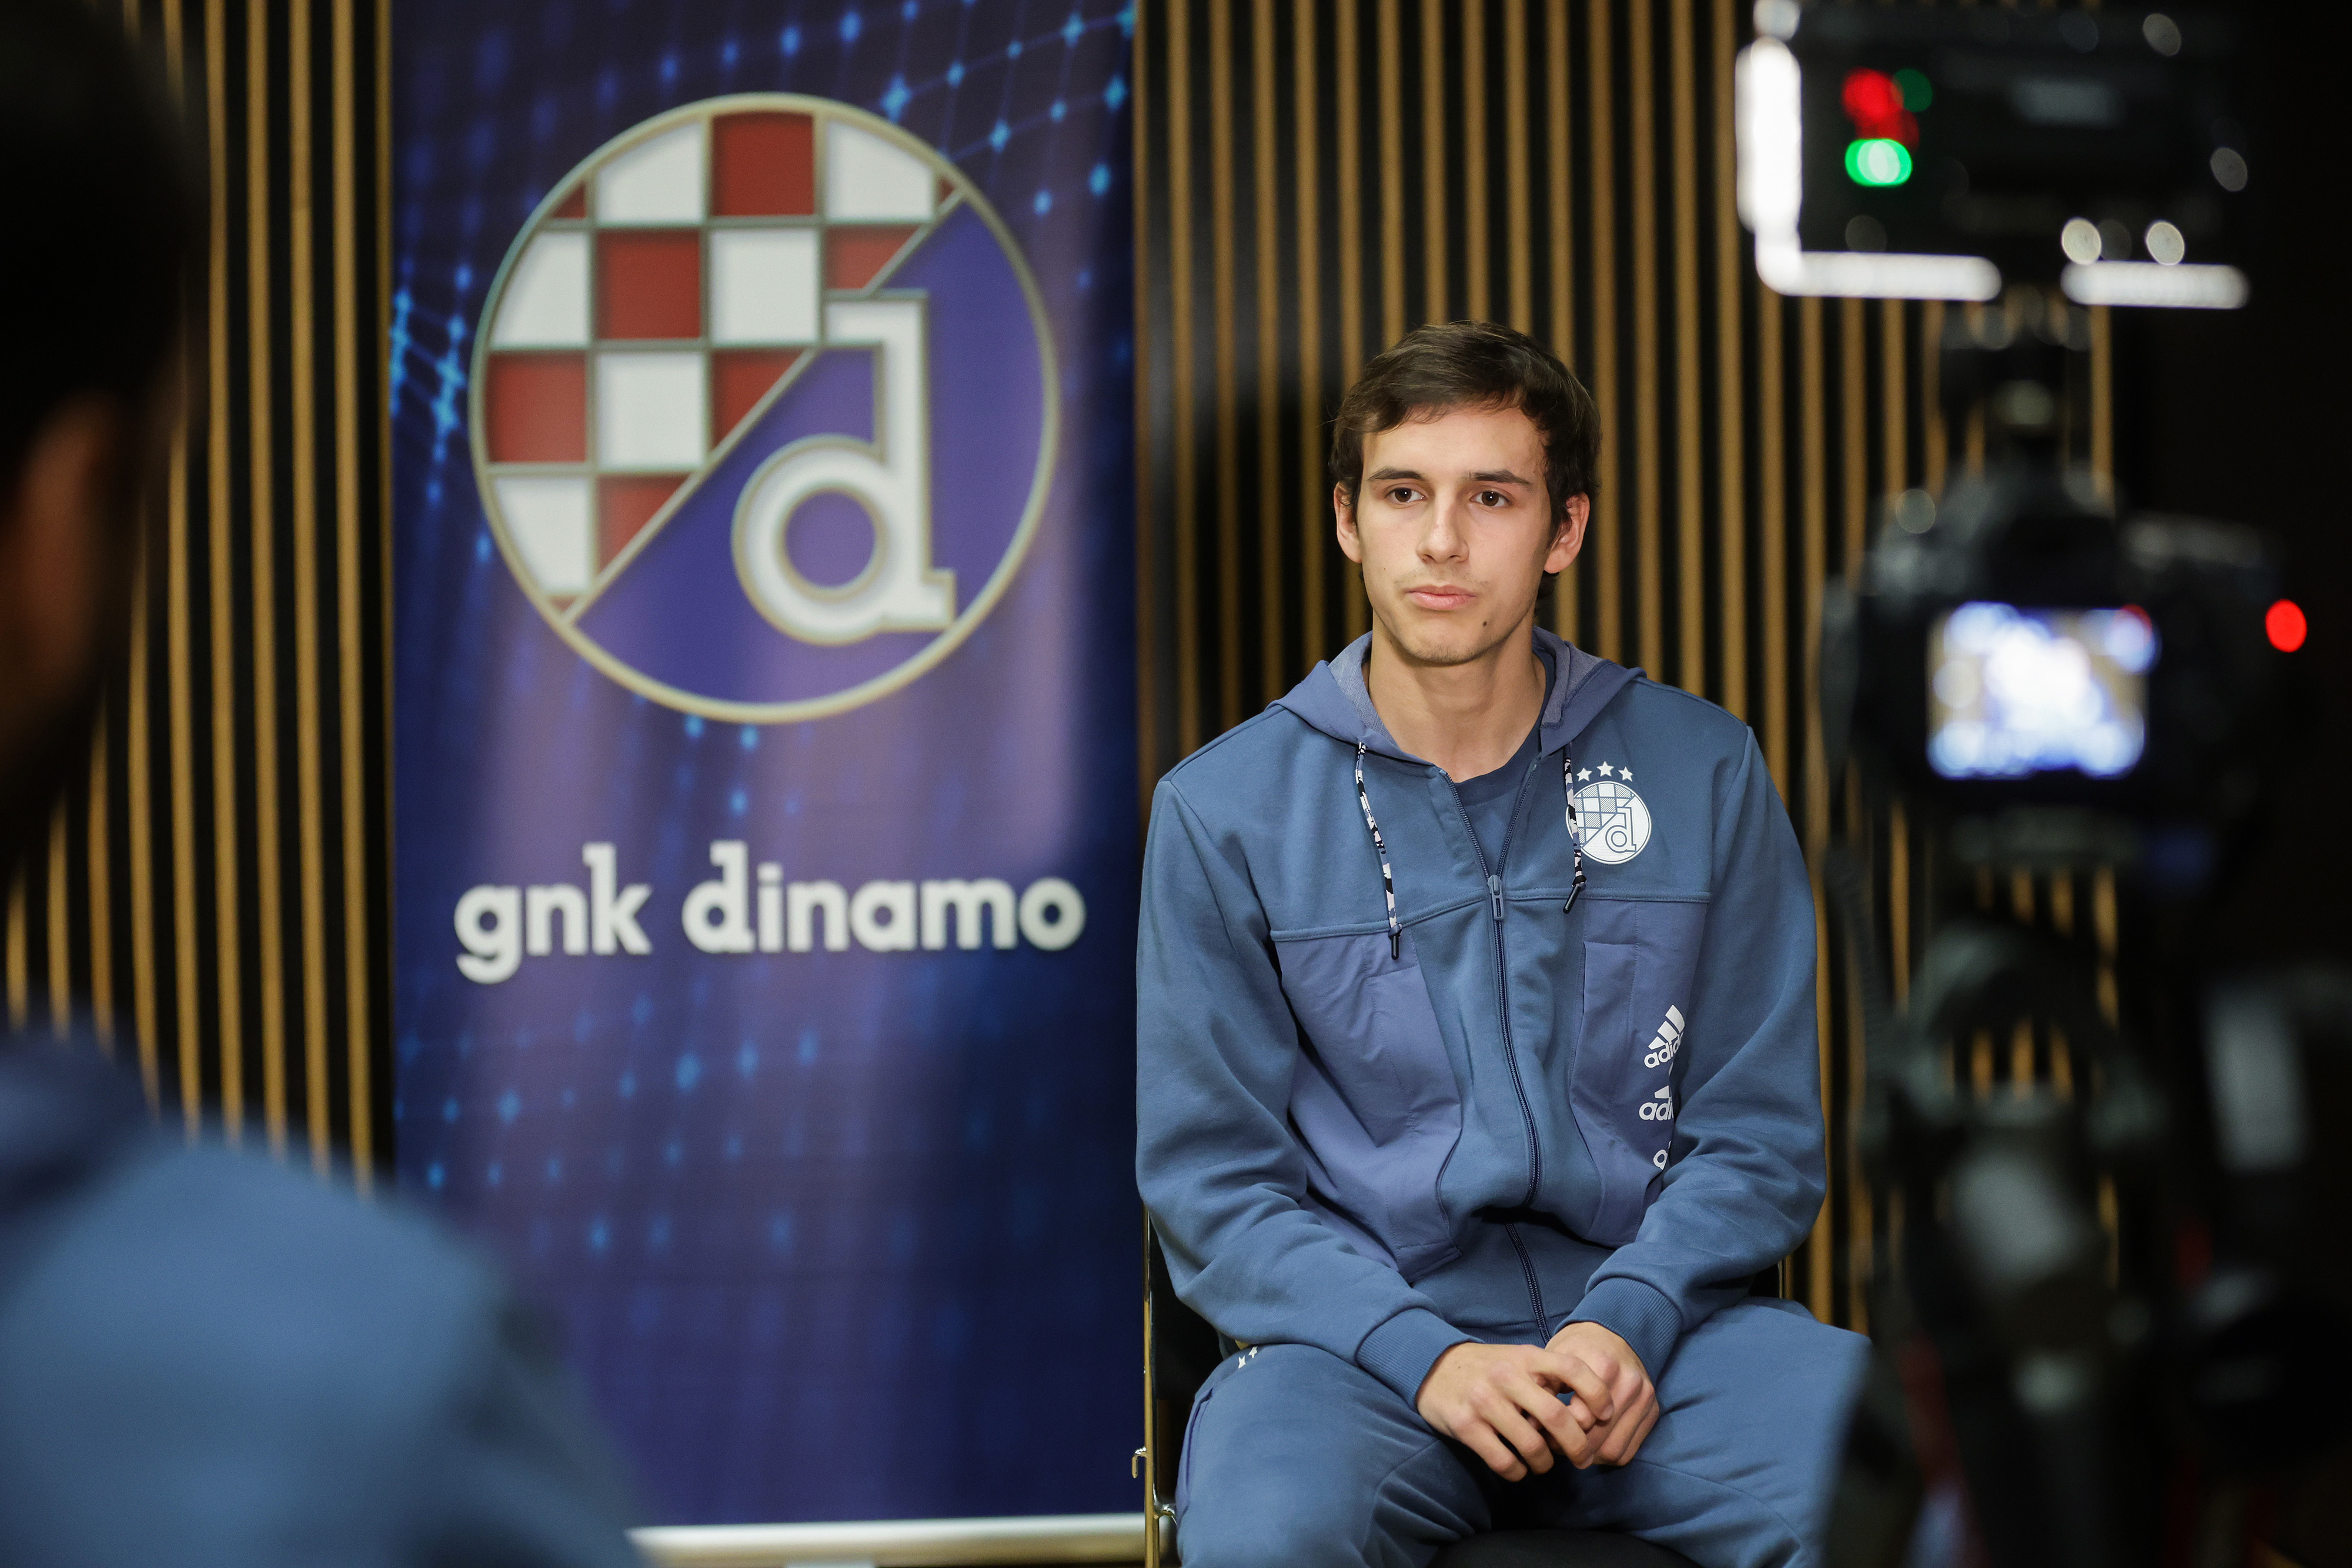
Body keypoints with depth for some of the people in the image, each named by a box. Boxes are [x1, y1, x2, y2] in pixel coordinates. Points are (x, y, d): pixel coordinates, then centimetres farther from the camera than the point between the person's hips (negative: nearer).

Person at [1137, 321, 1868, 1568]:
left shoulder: (1703, 773, 8)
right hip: (1357, 1326, -1)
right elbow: (1212, 1176, 2)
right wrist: (1423, 1356, -15)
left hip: (1650, 1315, 1)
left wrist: (1628, 1324, -11)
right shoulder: (1223, 809, 4)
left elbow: (1758, 1132, 9)